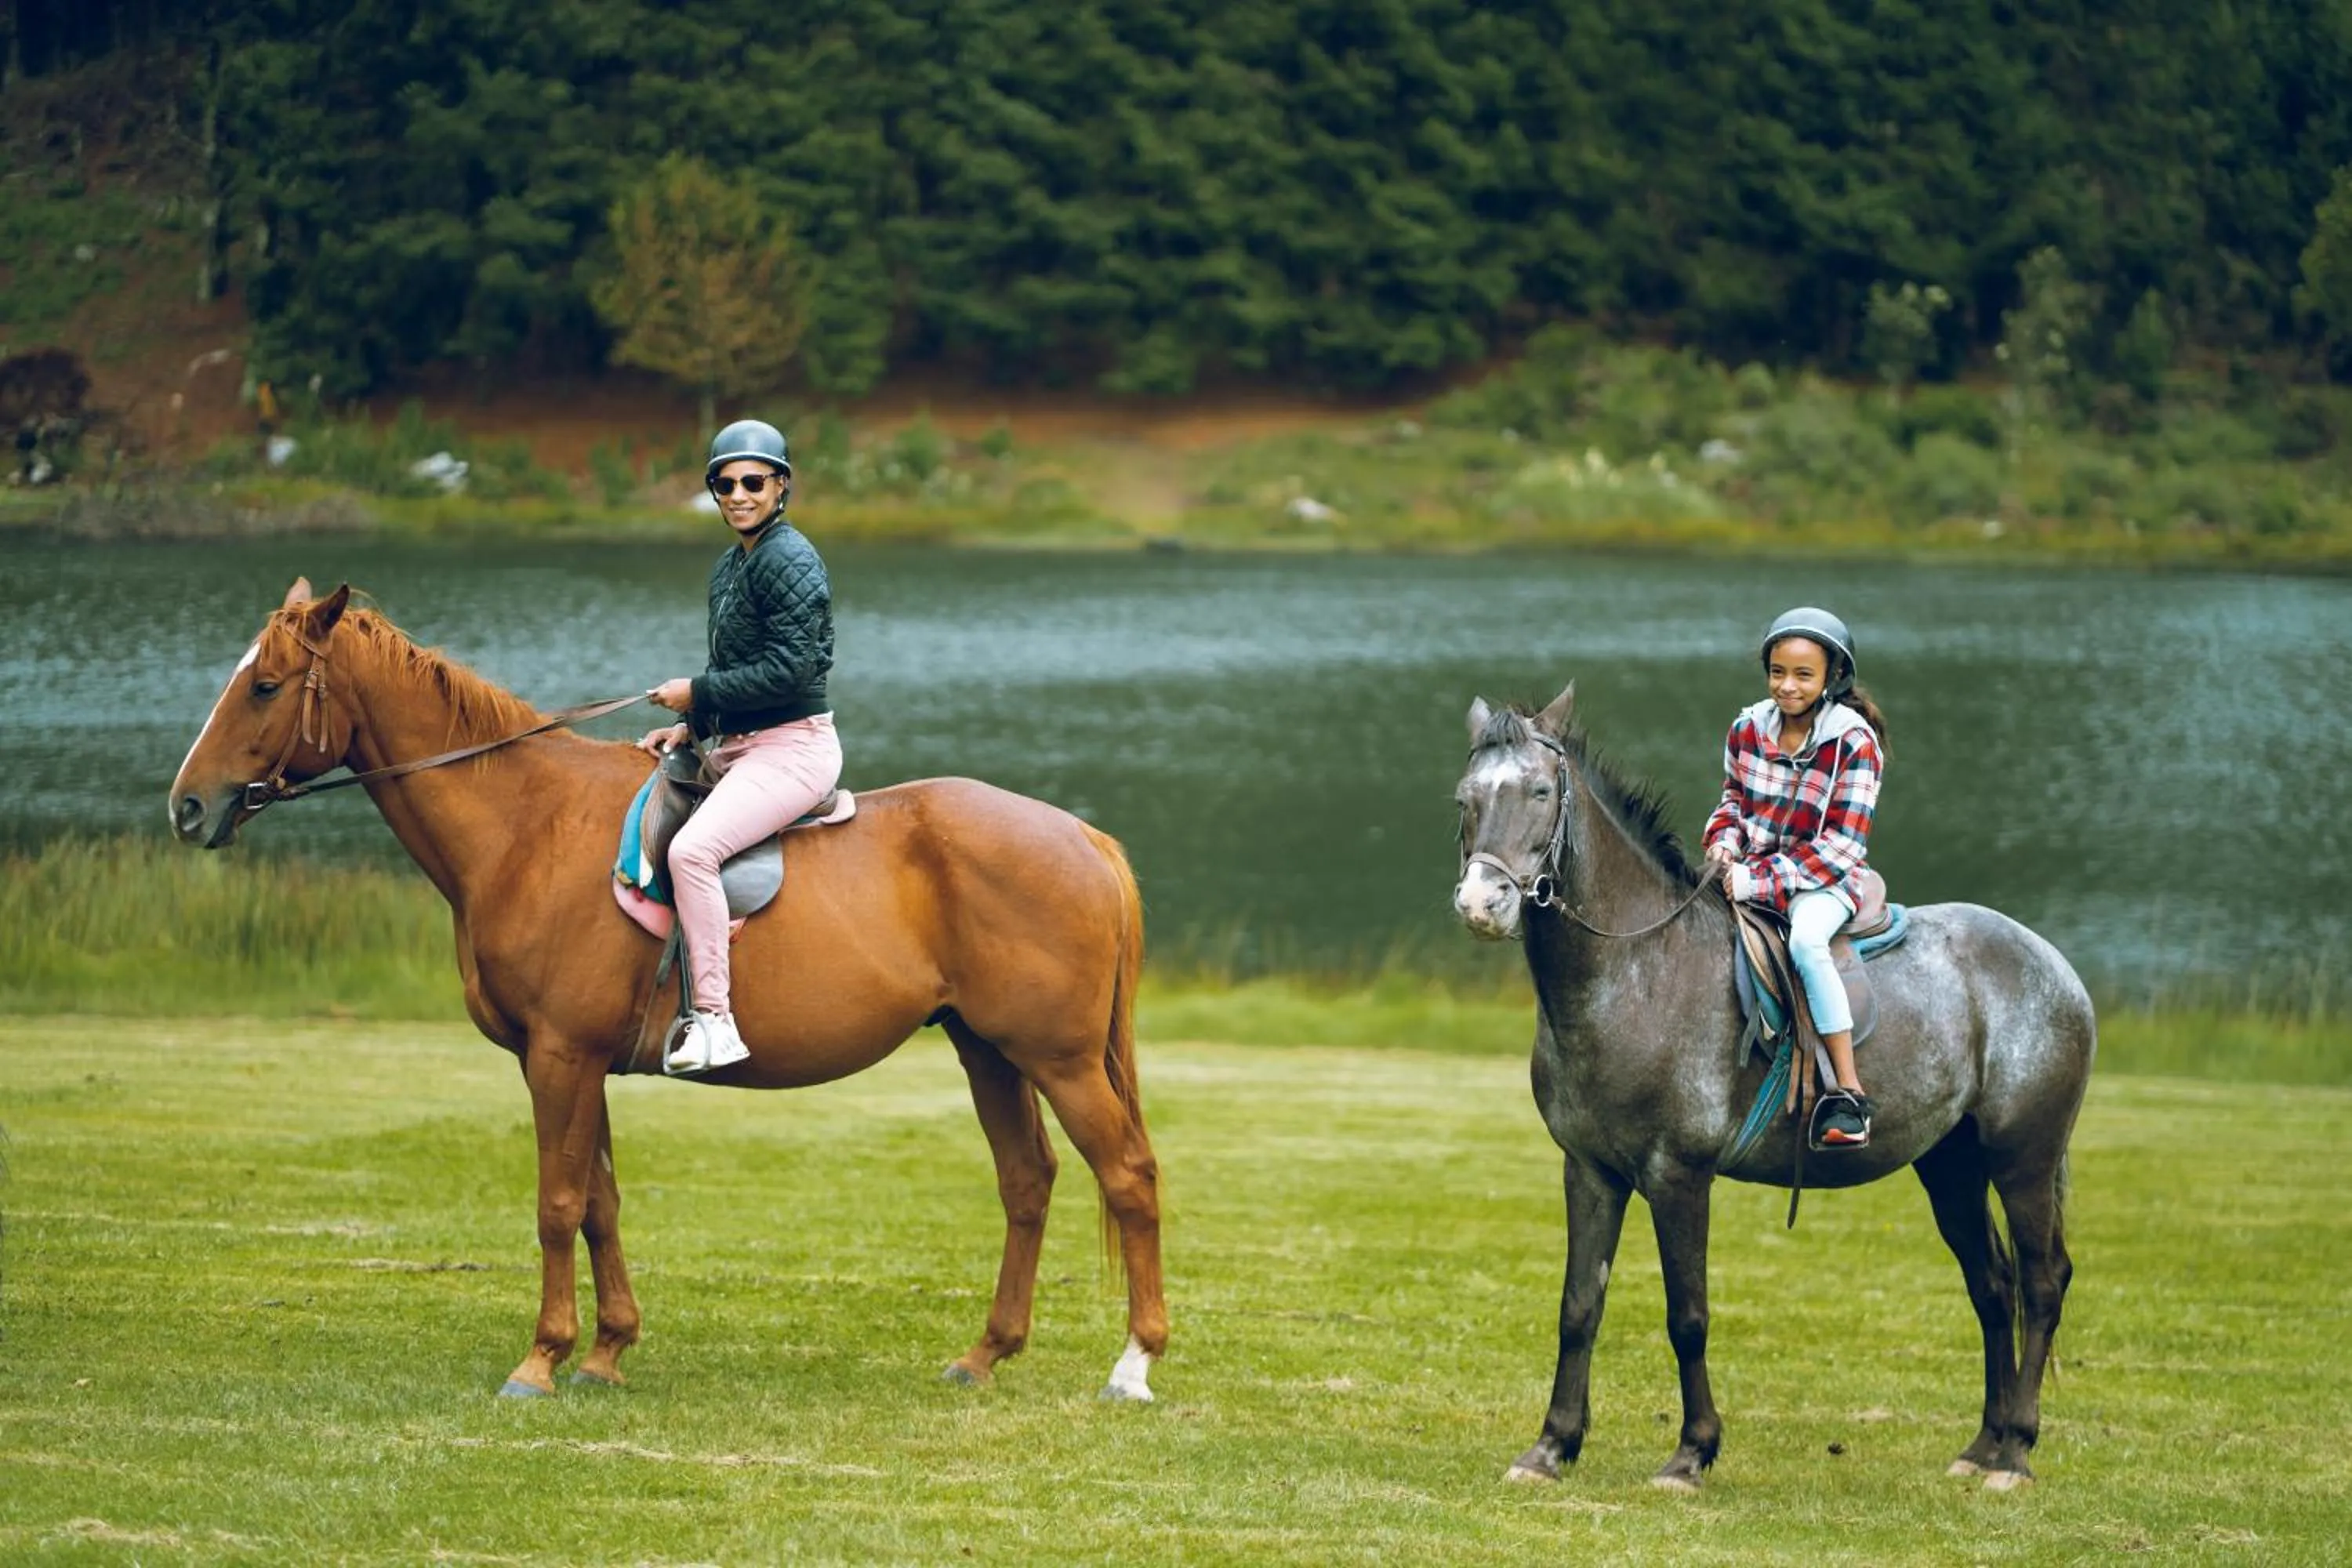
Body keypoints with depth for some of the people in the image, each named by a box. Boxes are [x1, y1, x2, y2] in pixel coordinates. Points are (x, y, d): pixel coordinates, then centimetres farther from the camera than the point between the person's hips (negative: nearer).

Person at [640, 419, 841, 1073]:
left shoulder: (789, 561, -13)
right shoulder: (729, 566, 16)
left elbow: (789, 669, -20)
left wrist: (698, 694, -14)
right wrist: (689, 727, 6)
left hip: (793, 746, -11)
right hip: (737, 748, 11)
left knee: (691, 848, -29)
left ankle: (714, 1019, -30)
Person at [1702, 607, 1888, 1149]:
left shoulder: (1854, 743, -12)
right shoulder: (1749, 728, 3)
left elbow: (1841, 846, -15)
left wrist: (1761, 880, -22)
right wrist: (1724, 840, -6)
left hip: (1824, 881, -6)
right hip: (1747, 871, 6)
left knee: (1804, 938, -37)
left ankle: (1849, 1096, -33)